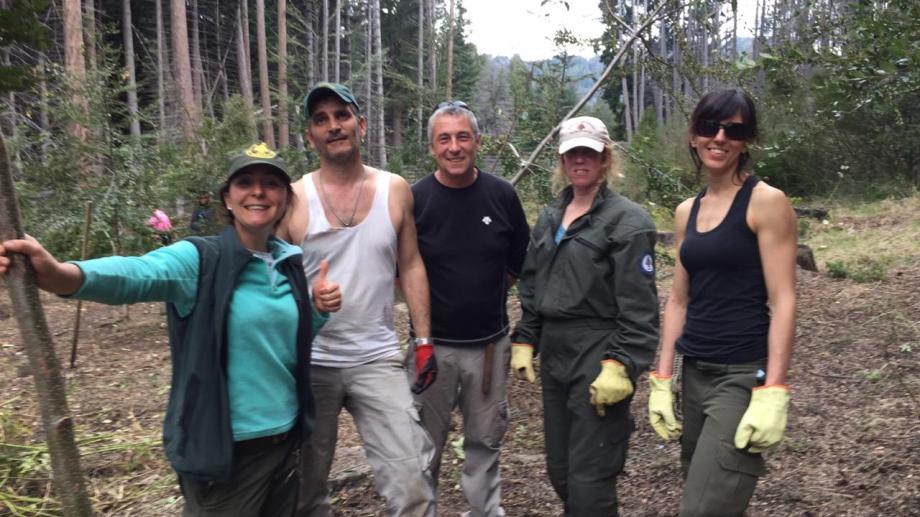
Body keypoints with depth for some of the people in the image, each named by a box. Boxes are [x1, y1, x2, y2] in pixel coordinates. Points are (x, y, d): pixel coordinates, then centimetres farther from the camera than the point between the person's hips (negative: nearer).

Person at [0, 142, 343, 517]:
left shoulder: (289, 264, 3)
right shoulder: (200, 260, -14)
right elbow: (138, 274, -34)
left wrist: (318, 309, -5)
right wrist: (60, 275, -53)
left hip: (283, 440, 6)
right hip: (225, 450, -5)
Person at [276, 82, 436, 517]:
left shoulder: (395, 190, 1)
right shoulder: (293, 199, -5)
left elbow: (410, 267, 6)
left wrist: (424, 340, 1)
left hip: (378, 358, 1)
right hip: (310, 361, 0)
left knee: (411, 482, -6)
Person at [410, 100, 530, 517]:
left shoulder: (502, 195, -2)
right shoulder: (414, 199, -7)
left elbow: (520, 264, 9)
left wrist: (487, 295, 6)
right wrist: (428, 306, -4)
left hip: (490, 342, 2)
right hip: (433, 344, -2)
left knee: (486, 437, 16)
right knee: (426, 441, 10)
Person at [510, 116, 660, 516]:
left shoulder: (628, 221, -8)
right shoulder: (549, 219, 13)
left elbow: (639, 307, -13)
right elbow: (531, 288, 18)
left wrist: (621, 366, -19)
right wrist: (524, 342, 12)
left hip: (598, 358, -7)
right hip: (554, 355, 7)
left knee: (589, 479, -3)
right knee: (558, 471, 15)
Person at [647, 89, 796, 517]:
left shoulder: (766, 201, -8)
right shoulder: (687, 212, 10)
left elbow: (783, 302, -13)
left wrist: (773, 392, -19)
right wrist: (661, 379, 9)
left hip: (745, 375, -7)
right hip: (695, 373, 7)